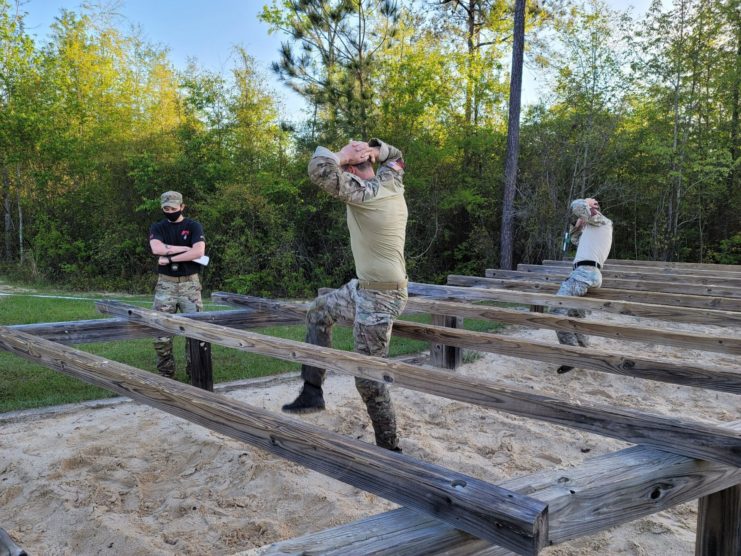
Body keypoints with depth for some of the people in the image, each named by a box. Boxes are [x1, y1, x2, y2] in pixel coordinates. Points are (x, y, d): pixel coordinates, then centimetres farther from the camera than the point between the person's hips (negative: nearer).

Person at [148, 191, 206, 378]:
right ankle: (166, 373, 10)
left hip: (190, 284, -1)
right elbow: (157, 249, -14)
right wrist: (186, 248, -12)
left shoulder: (193, 227, 3)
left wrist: (169, 258, -13)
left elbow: (199, 252, -15)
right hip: (165, 285, 1)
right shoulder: (157, 228, 8)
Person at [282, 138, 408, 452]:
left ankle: (389, 448, 15)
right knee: (318, 312, 24)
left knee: (368, 379, 0)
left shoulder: (363, 193, -23)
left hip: (379, 298, -10)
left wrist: (343, 155, -12)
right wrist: (372, 149, 3)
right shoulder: (391, 183, 3)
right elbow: (395, 157, 24)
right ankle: (312, 390, 27)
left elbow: (319, 169, -32)